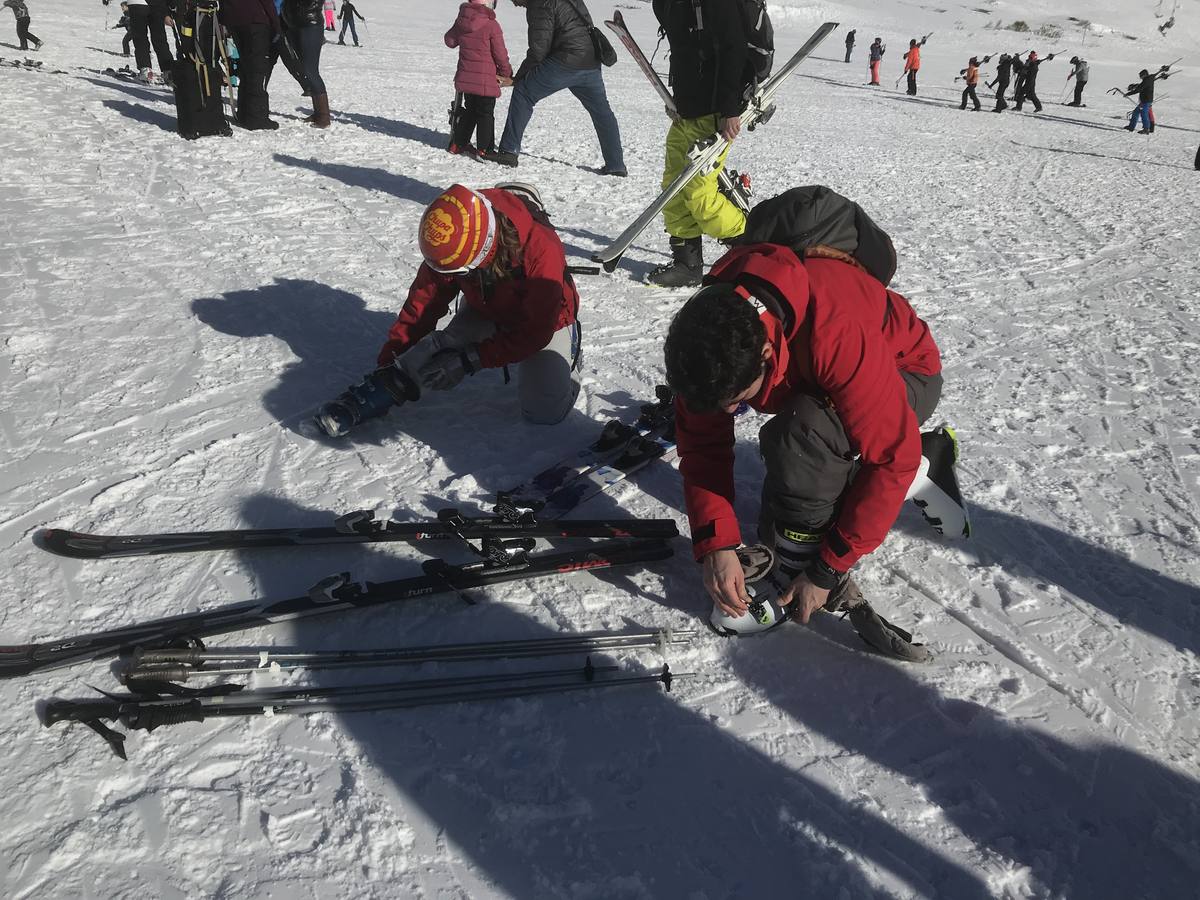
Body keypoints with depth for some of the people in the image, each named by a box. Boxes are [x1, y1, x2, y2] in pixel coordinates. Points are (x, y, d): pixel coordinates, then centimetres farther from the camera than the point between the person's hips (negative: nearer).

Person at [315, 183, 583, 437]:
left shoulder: (542, 251, -39)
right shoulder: (451, 245, -25)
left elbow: (534, 331, -32)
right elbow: (423, 300, -13)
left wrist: (469, 359, -35)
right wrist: (391, 359, -13)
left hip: (545, 319, -3)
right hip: (484, 310, 4)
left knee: (545, 413, -13)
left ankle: (568, 352, 12)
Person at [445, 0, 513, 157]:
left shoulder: (461, 21, 1)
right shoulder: (492, 25, -16)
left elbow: (450, 41, 17)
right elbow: (500, 54, -9)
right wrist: (507, 73, 6)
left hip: (465, 77, 6)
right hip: (485, 81, -6)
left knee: (470, 111, 21)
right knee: (486, 114, 4)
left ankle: (458, 143, 26)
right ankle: (485, 150, 5)